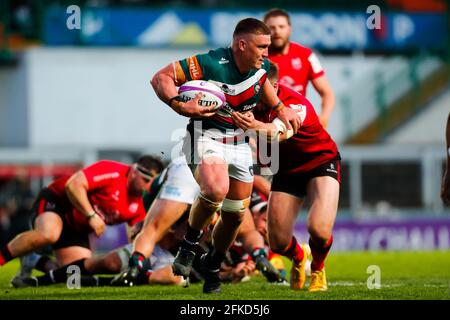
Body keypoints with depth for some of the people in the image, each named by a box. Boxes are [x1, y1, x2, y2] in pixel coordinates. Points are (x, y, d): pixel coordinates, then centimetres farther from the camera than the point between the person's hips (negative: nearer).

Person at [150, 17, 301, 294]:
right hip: (206, 134, -6)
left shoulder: (262, 66, -4)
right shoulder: (211, 64, -24)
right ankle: (189, 245, -9)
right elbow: (160, 78, -21)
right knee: (216, 189, -34)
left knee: (235, 214, 8)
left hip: (240, 141, 6)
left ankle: (213, 267, 33)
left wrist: (280, 108, 18)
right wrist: (180, 106, -34)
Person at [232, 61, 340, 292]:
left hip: (321, 162, -5)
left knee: (319, 229, -27)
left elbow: (282, 132, -57)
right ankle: (299, 257, 36)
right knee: (278, 243, -3)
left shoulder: (296, 106, -34)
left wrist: (259, 127, -78)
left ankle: (318, 269, 9)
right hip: (287, 170, 5)